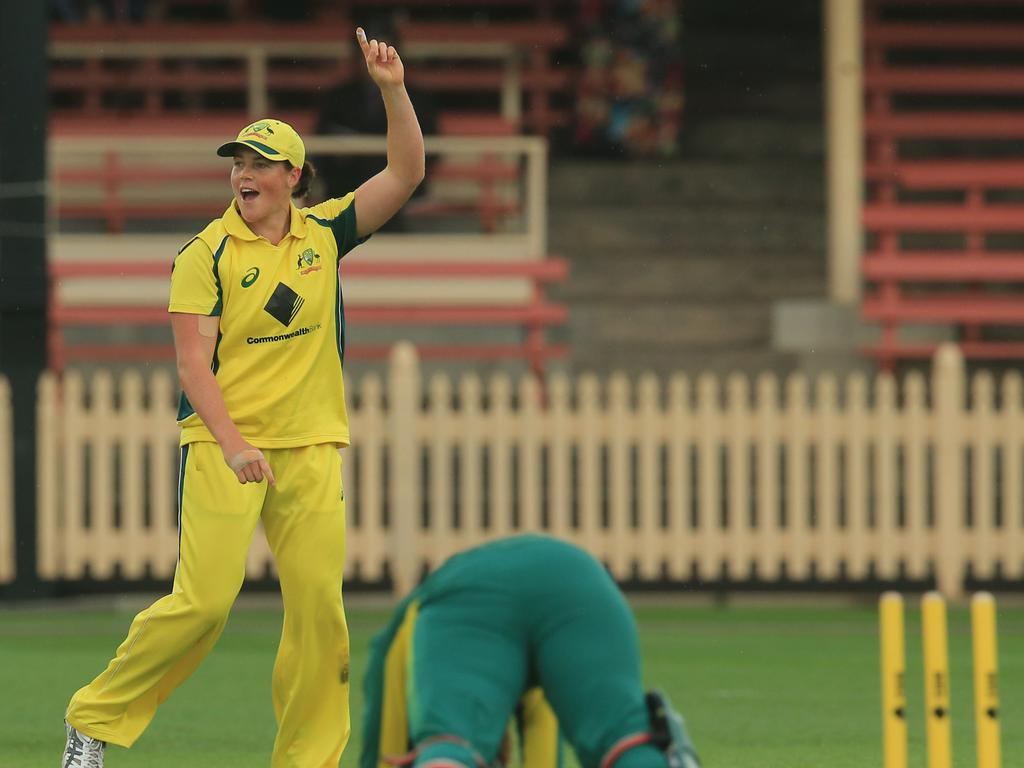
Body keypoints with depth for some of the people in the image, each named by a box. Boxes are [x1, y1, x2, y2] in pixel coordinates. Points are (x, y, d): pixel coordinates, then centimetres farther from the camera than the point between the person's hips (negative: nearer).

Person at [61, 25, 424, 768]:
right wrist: (233, 445, -22)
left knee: (319, 606, -3)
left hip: (310, 447, 4)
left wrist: (393, 90, -9)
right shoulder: (206, 254, -4)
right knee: (205, 600, -12)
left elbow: (406, 174, 4)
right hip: (222, 443, -4)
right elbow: (193, 363, -10)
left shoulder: (324, 233, 8)